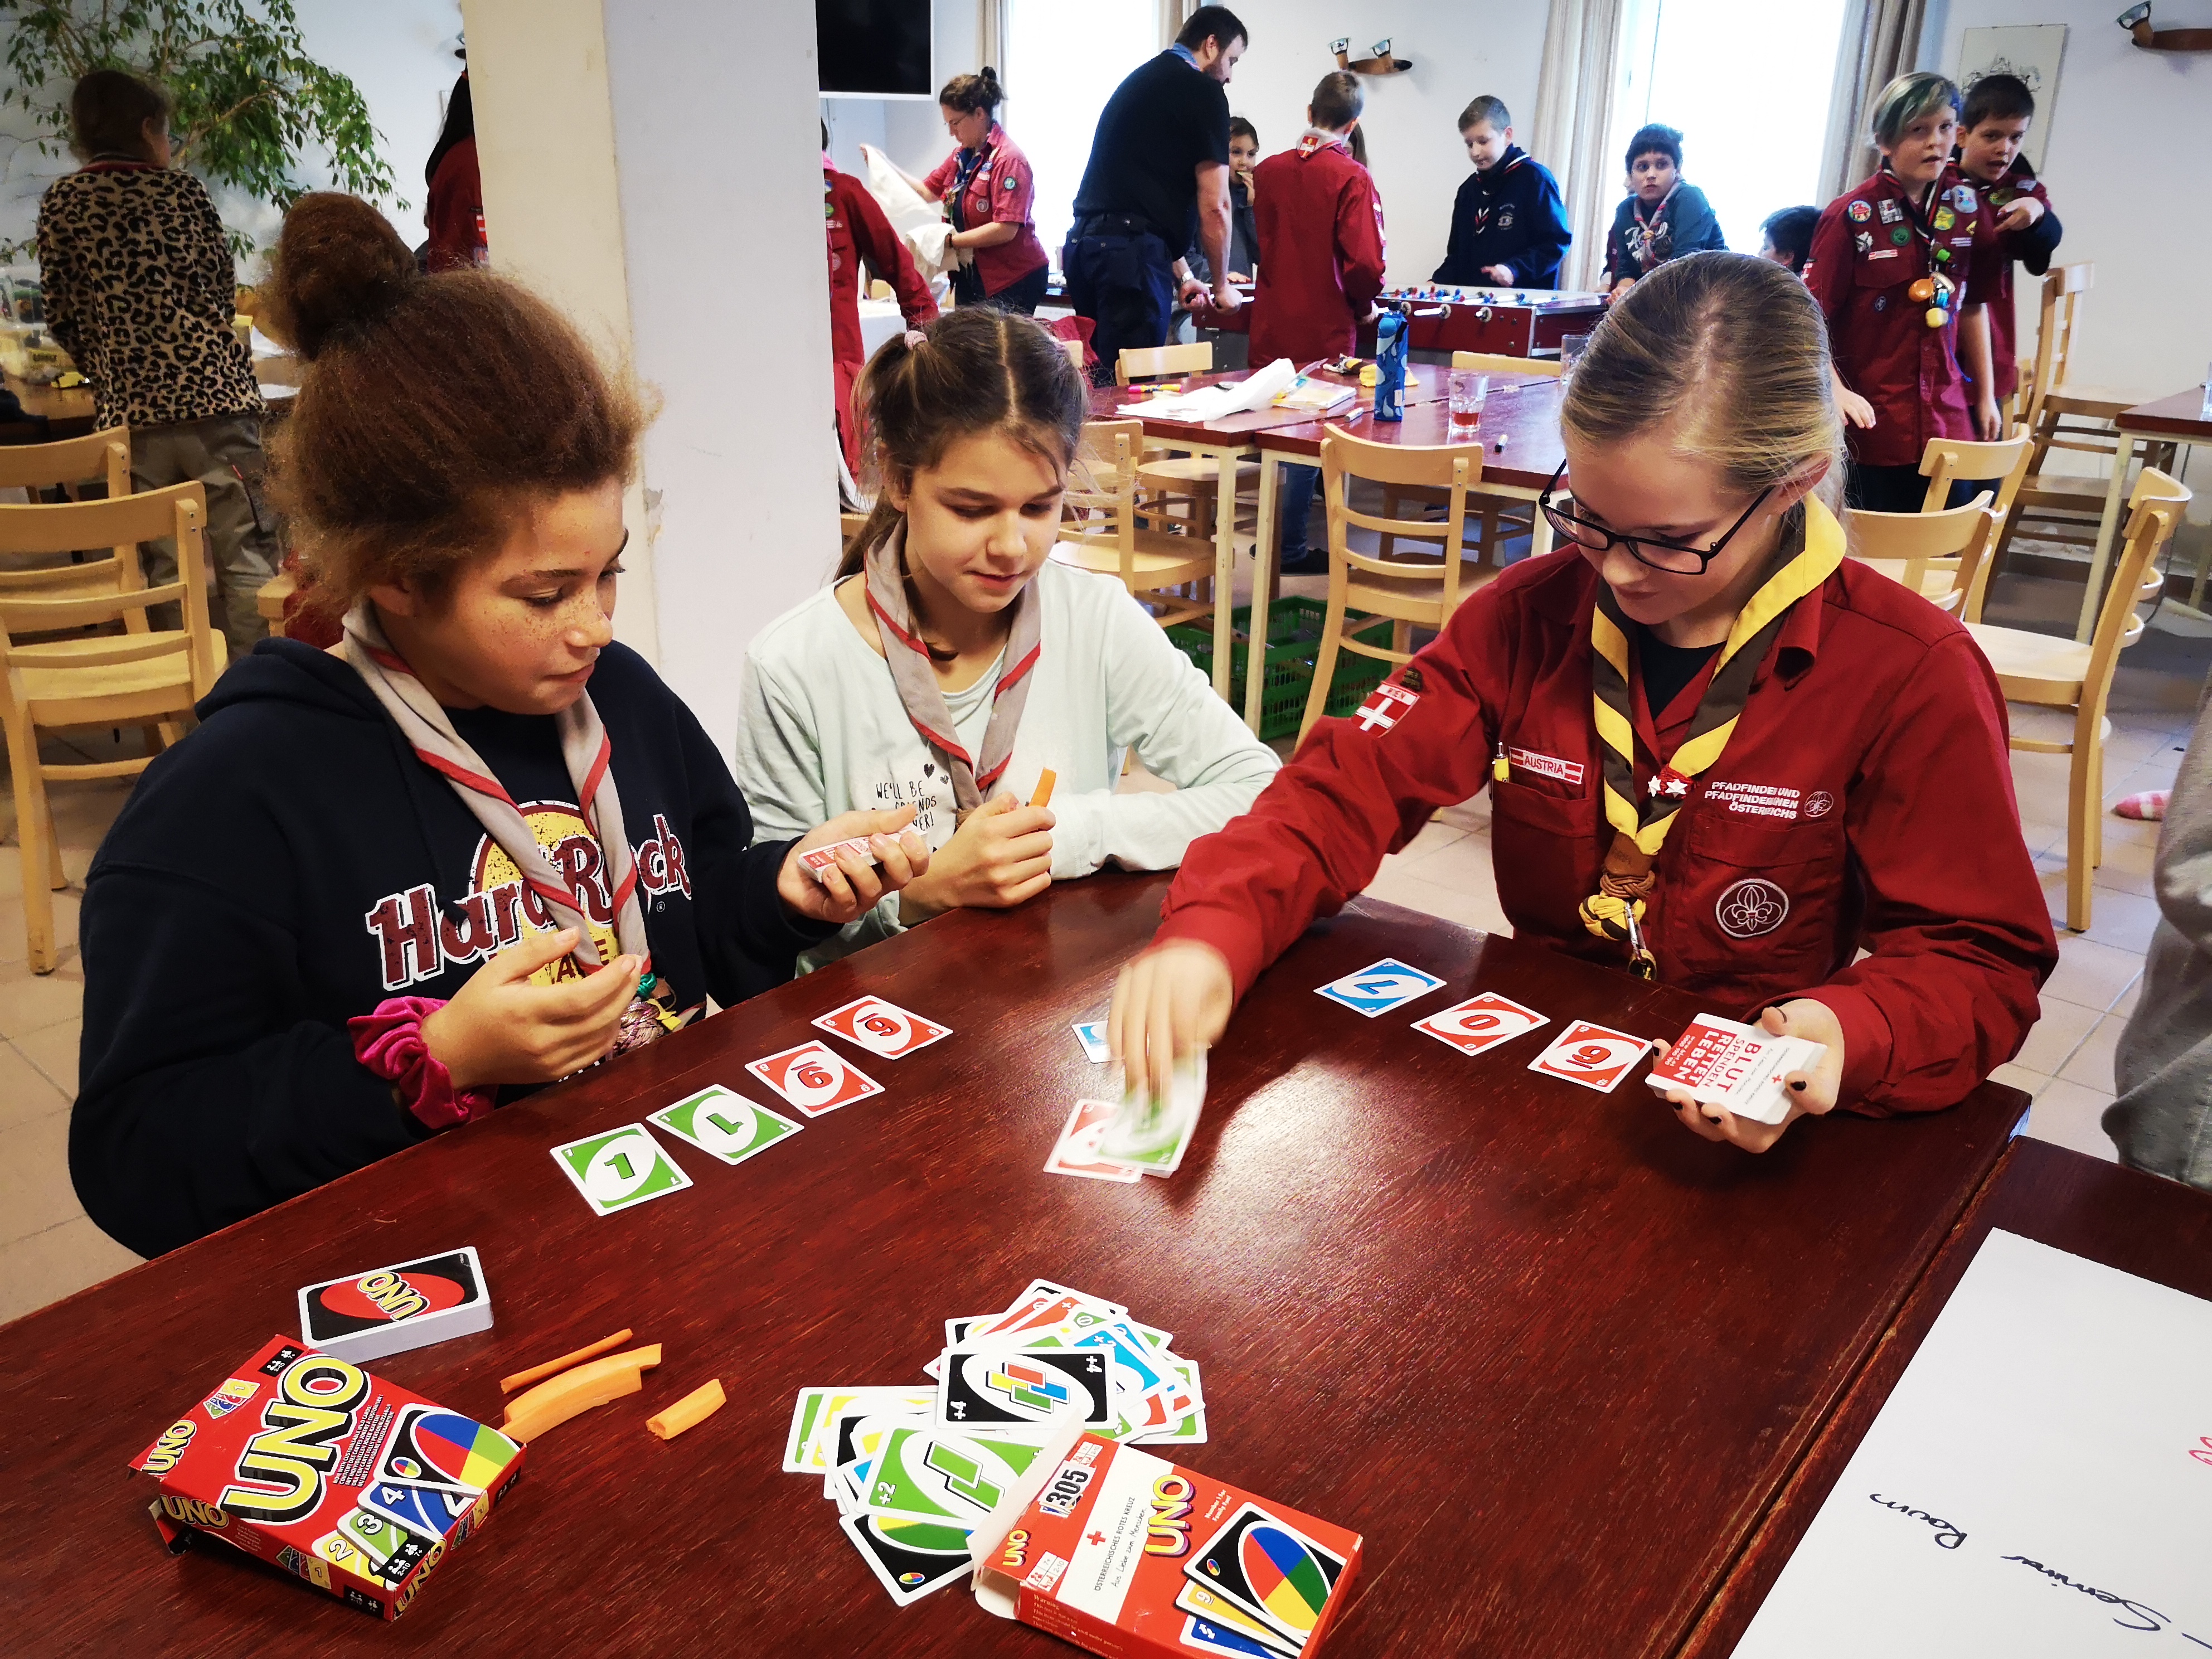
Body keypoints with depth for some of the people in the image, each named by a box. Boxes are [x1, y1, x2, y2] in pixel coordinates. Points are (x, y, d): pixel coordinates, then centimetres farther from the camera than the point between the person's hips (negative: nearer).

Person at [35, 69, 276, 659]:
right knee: (247, 557, 1)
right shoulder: (177, 188, 2)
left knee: (166, 566, 8)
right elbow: (223, 284, 8)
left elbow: (64, 319, 8)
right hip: (212, 390, -3)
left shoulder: (59, 203, 8)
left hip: (128, 410, 3)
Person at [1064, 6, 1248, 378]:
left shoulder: (1140, 79, 24)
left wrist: (1181, 273, 27)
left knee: (1099, 377, 12)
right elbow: (1213, 206, -4)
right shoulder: (1204, 91, -2)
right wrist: (1222, 285, 9)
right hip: (1132, 251, -9)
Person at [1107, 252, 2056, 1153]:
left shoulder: (1911, 677, -11)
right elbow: (1346, 789, -7)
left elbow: (1978, 960, -6)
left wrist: (1847, 1035, -30)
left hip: (1748, 1137, -1)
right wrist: (1210, 937, -27)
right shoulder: (1531, 616, -2)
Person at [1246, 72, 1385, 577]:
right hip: (1324, 331, -5)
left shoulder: (1269, 170, 2)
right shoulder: (1351, 178, -13)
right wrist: (1363, 305, -1)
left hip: (1271, 326, 5)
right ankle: (1290, 549, 10)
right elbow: (1364, 261, -19)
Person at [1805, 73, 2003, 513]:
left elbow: (1972, 307, 14)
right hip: (1872, 426, -5)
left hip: (1947, 422, 5)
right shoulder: (1852, 215, -9)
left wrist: (1985, 395, 16)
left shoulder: (1965, 208, 6)